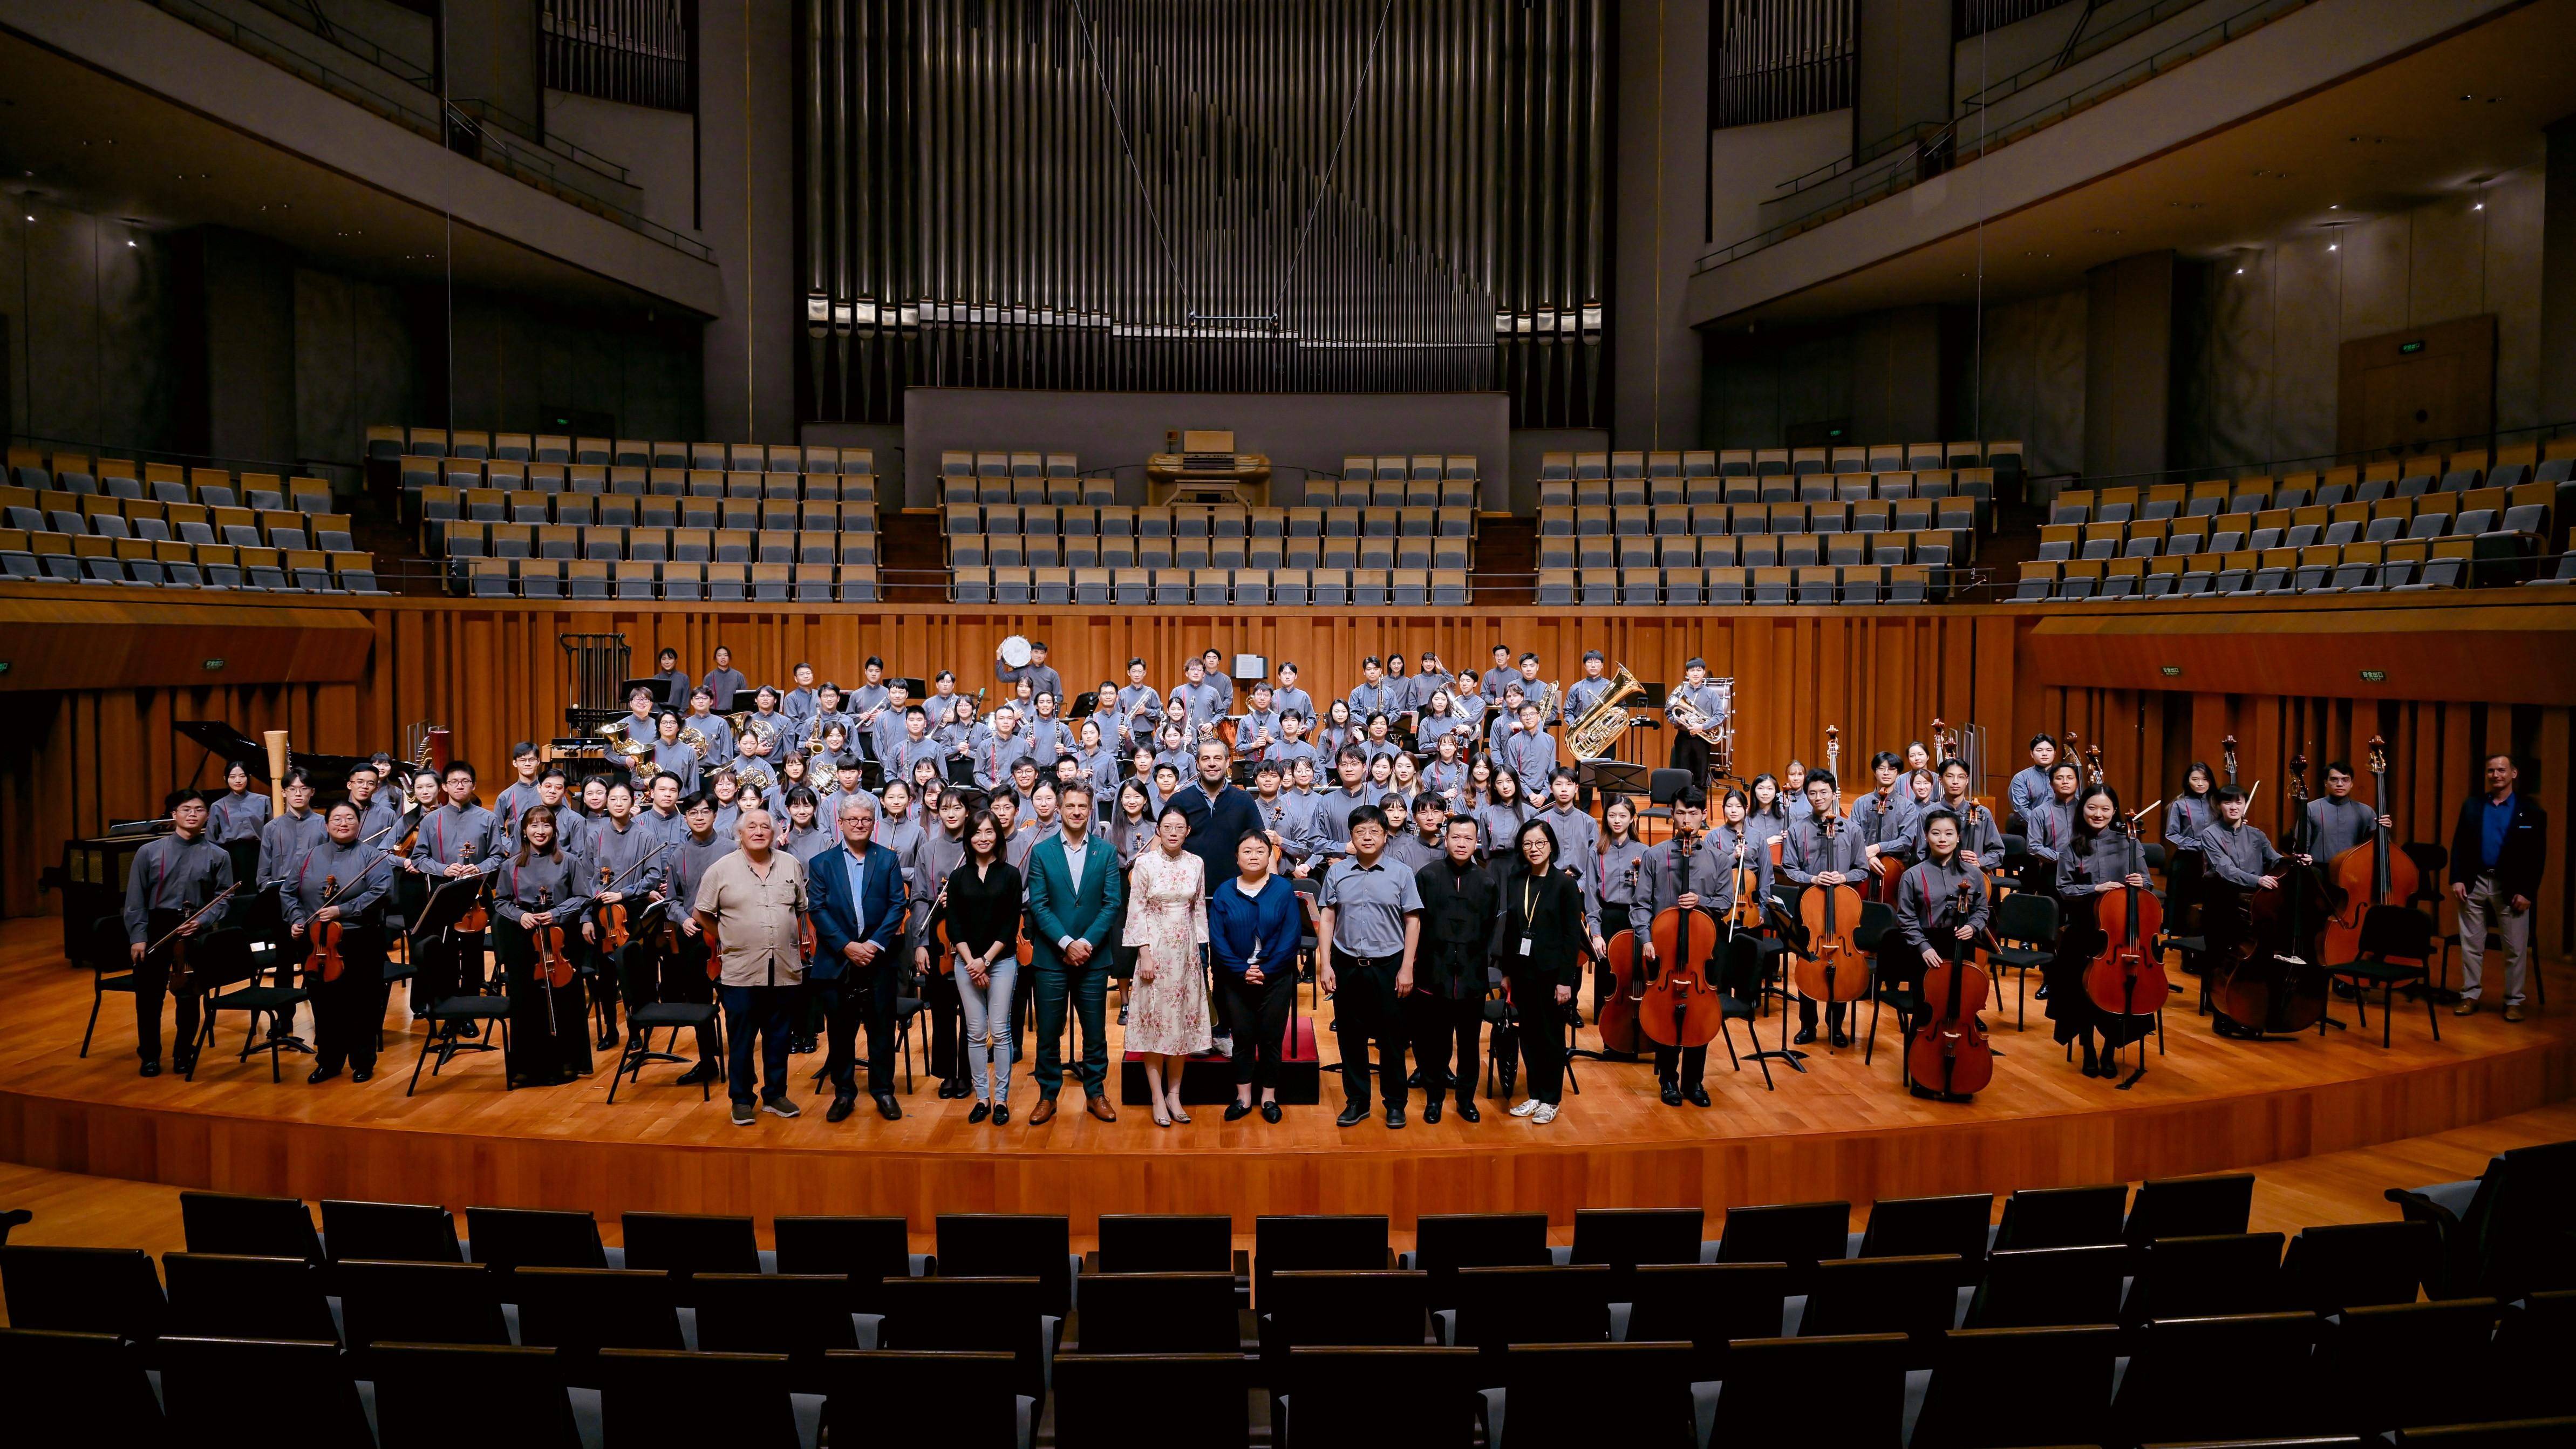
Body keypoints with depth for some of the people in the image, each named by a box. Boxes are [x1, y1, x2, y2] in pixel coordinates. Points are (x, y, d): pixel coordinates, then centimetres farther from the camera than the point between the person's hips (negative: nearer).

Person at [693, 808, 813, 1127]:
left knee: (778, 1038, 12)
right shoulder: (721, 869, -2)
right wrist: (726, 939, 4)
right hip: (741, 972, -2)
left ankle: (775, 1095, 24)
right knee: (741, 1039, 5)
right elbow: (703, 914, 5)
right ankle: (741, 1100, 17)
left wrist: (798, 938, 9)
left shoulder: (791, 865, 6)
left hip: (785, 970, 3)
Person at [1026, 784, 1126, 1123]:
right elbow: (1038, 905, -5)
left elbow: (1113, 902, -3)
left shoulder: (1107, 851, 2)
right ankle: (1048, 1096, 19)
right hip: (1051, 957, 0)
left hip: (1093, 956, 1)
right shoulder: (1042, 851, 1)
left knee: (1095, 1030, 8)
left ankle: (1096, 1094, 22)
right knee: (1048, 1031, 6)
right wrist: (1067, 943, -14)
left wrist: (1087, 943, -13)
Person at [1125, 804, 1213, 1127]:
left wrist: (1199, 949, 6)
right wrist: (1145, 954, -11)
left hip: (1186, 949, 3)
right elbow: (1136, 911, -6)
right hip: (1155, 947, -3)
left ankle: (1174, 1094, 17)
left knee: (1182, 1018, 6)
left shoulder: (1196, 864, 3)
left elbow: (1199, 909, 9)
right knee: (1154, 1019, 1)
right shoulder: (1145, 863, -6)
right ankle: (1158, 1098, 8)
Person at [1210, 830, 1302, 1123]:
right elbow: (1217, 938, -4)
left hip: (1276, 978, -1)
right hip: (1236, 979, 1)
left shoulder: (1284, 890, -3)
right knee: (1242, 1037, 8)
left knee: (1271, 1038, 5)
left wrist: (1266, 971, -13)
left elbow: (1291, 936, -7)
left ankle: (1269, 1097, 18)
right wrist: (1242, 971, -13)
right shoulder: (1224, 893, 1)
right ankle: (1243, 1098, 19)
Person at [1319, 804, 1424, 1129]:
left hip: (1388, 966, -1)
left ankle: (1395, 1103, 20)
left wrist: (1407, 969, -5)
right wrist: (1325, 965, -1)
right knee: (1351, 1036, 9)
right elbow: (1327, 919, 4)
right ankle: (1357, 1101, 22)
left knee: (1391, 1037, 7)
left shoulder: (1401, 875, -1)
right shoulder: (1337, 873, 2)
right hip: (1347, 966, 1)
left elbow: (1413, 922, 0)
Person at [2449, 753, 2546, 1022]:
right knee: (2471, 944, 7)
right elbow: (2459, 845, 6)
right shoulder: (2472, 805, 6)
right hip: (2475, 883, 2)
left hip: (2511, 887, -2)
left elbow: (2538, 855, -4)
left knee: (2516, 948, 4)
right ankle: (2471, 995, 16)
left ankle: (2513, 1001, 15)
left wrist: (2527, 891, -10)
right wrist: (2457, 879, -3)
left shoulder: (2530, 809, -2)